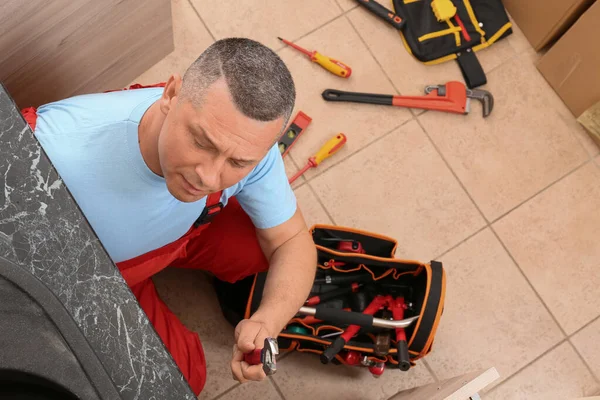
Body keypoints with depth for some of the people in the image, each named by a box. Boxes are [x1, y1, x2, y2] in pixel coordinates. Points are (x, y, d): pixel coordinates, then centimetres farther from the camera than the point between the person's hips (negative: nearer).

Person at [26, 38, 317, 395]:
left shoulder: (244, 143, -31)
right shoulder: (56, 150, -44)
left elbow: (292, 240, -18)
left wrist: (266, 323, -36)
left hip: (186, 230, 3)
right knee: (181, 375, -9)